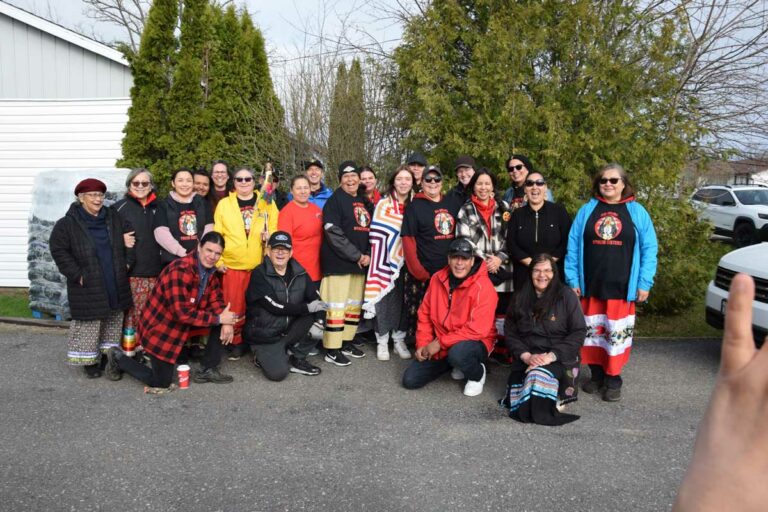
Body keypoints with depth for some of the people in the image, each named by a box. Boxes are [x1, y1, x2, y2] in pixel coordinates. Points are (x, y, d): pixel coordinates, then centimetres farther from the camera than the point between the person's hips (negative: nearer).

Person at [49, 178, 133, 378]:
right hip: (88, 288, -4)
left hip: (116, 285, 5)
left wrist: (125, 265, 5)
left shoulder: (114, 219, 6)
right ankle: (89, 361, 14)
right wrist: (77, 275, -12)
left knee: (113, 324, 12)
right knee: (88, 326, 1)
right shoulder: (67, 224, -8)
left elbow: (126, 242, 16)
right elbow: (59, 251, -8)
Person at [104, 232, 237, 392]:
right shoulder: (180, 271, -31)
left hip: (181, 324, 8)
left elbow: (216, 300, 2)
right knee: (162, 383, 1)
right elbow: (183, 313, -35)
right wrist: (219, 319, -28)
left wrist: (226, 322, -19)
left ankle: (208, 370, 7)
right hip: (159, 329, -8)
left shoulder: (211, 271, -5)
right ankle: (118, 358, 23)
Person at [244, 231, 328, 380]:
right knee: (278, 372, -25)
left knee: (315, 316, -20)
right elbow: (275, 307, -22)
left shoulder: (300, 273, 0)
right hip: (264, 334, -5)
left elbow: (317, 301, -5)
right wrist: (308, 308, -24)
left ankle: (296, 360, -4)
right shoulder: (259, 274, -14)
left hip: (290, 331, 5)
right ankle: (263, 356, 10)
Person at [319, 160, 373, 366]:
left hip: (360, 263, 8)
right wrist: (356, 256, -15)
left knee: (355, 304, 14)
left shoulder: (365, 202, 16)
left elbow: (372, 231, 17)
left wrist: (368, 255, 0)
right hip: (338, 262, -7)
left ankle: (346, 341, 27)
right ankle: (332, 349, 0)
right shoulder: (335, 200, -6)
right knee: (336, 305, -7)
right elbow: (334, 233, -15)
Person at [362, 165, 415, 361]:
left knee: (403, 299, 8)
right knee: (383, 299, 0)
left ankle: (399, 340, 21)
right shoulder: (383, 205, -4)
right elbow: (377, 236, -7)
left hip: (405, 262, 3)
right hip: (386, 260, -3)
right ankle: (382, 342, 12)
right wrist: (378, 259, -14)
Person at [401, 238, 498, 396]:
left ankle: (478, 373, -4)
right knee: (410, 380, -1)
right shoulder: (437, 279, -2)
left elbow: (478, 329, -28)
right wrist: (423, 344, -6)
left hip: (475, 343, -6)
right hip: (438, 345, 6)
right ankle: (456, 364, 19)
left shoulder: (482, 286, -22)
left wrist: (440, 342, -23)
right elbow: (425, 314, 6)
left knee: (457, 352, -40)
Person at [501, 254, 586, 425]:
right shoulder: (520, 297, 12)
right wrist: (526, 355, -9)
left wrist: (552, 355, -14)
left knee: (537, 374, -35)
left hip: (560, 358, -3)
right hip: (527, 356, 3)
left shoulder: (566, 295, 2)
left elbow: (578, 332, -2)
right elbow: (510, 332, 10)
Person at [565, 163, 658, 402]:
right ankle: (597, 375, 25)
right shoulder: (586, 211, 6)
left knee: (617, 335, 2)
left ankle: (613, 380, 16)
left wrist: (644, 283, -6)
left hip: (622, 288, -2)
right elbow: (573, 247, 4)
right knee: (592, 333, 10)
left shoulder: (637, 212, 2)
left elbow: (649, 249, 0)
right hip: (590, 286, 2)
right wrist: (573, 279, -3)